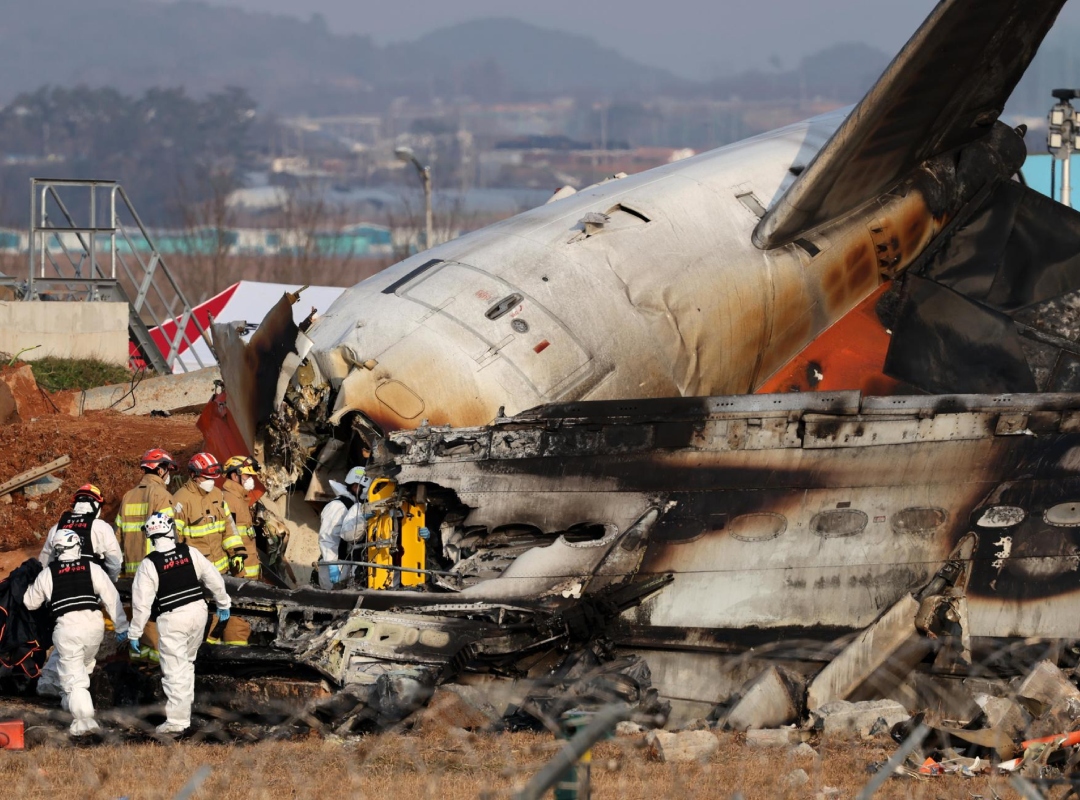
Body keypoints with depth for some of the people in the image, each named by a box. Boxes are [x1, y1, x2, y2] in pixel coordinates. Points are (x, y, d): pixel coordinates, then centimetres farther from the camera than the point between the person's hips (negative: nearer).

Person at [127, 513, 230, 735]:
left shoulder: (149, 564, -11)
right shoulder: (190, 554, 0)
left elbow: (142, 602, -10)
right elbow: (214, 578, 7)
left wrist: (135, 633, -1)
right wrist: (223, 604, 24)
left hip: (172, 619, -4)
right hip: (198, 612, 4)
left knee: (175, 670, -3)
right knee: (187, 661, 23)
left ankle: (177, 719, -5)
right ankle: (184, 706, 31)